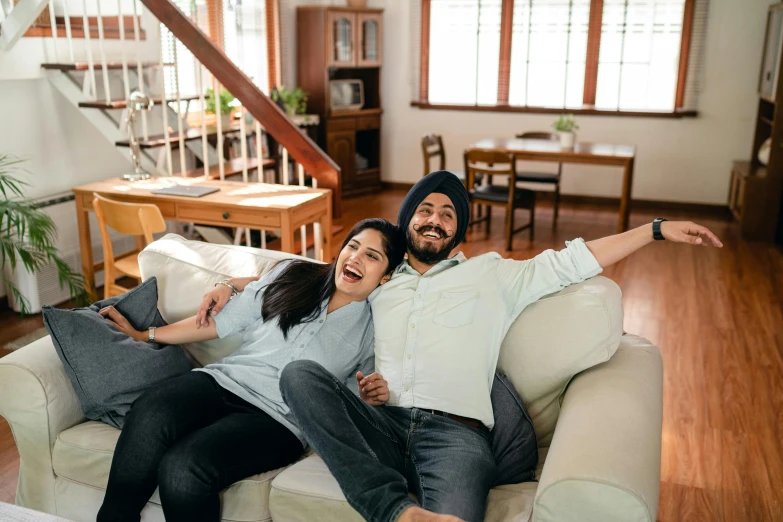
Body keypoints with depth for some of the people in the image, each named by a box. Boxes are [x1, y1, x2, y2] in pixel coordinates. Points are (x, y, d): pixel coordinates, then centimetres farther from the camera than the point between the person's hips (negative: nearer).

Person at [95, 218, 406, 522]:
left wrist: (371, 397, -9)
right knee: (148, 416, -31)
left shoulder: (373, 328, 8)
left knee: (183, 468, -30)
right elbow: (221, 323, 15)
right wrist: (142, 335, 16)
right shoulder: (292, 275, 12)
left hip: (275, 418, -2)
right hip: (223, 380, 3)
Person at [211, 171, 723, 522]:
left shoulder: (490, 274, 21)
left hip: (455, 431, -3)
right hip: (380, 424, 4)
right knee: (300, 373, -28)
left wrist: (658, 229, 14)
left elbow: (571, 261, 17)